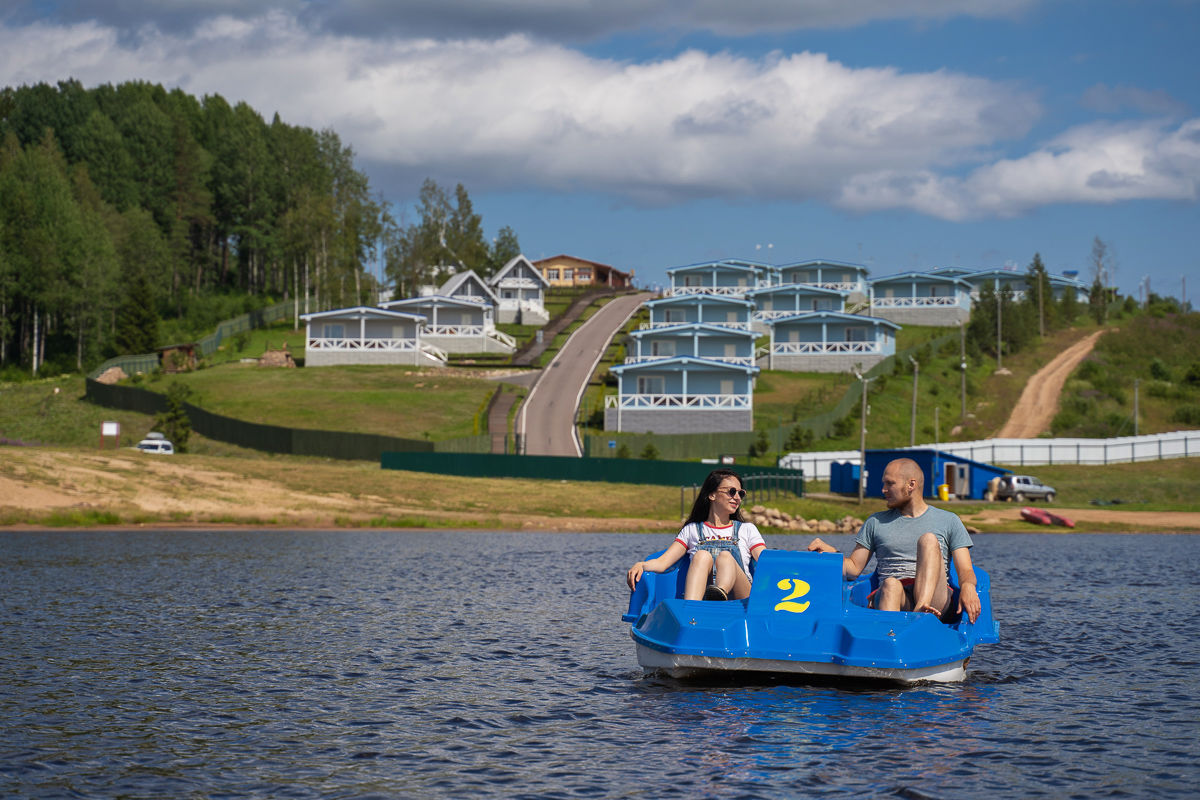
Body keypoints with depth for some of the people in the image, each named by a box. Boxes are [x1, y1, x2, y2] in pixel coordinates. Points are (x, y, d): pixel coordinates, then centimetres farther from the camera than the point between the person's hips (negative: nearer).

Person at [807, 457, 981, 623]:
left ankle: (922, 610, -46)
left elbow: (965, 571, 8)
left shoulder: (949, 521, 18)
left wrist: (967, 586, -16)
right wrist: (830, 552, -1)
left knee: (929, 540, -24)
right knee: (891, 585, -35)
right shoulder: (876, 522, 24)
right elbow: (853, 568, 20)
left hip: (935, 599, -1)